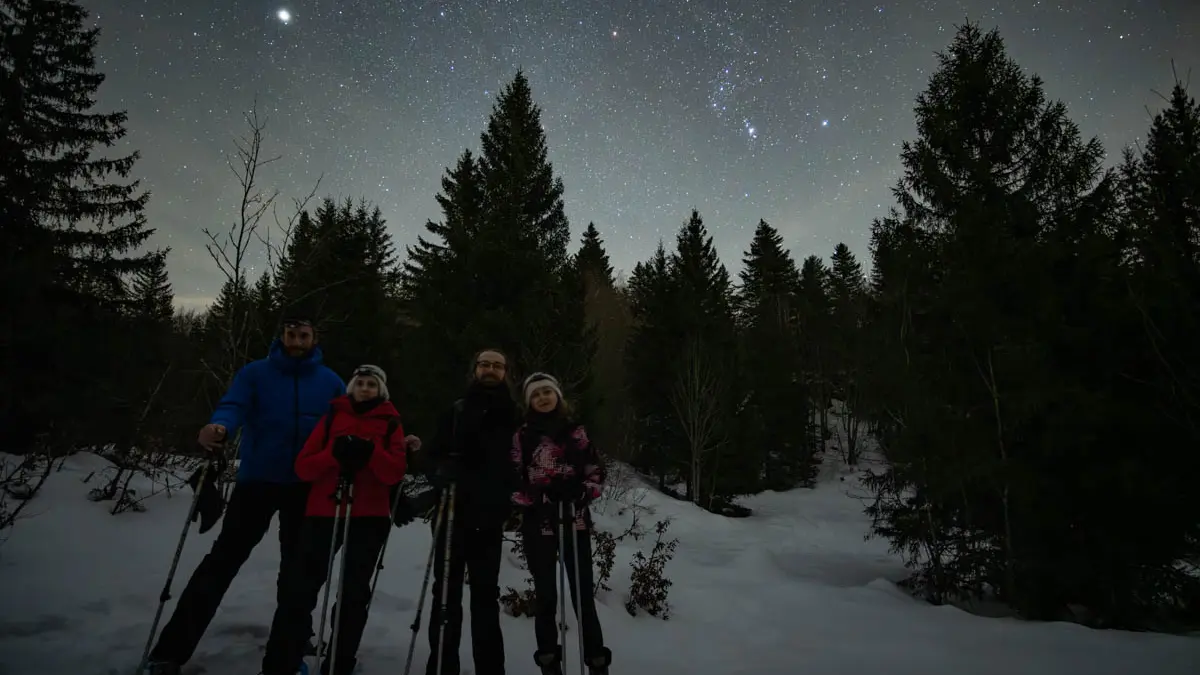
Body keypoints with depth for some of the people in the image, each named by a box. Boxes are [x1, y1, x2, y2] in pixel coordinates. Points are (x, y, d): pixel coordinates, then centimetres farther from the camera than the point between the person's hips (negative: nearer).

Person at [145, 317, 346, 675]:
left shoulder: (330, 382, 1)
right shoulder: (255, 372, -3)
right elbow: (233, 406, -18)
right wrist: (218, 428, -41)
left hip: (306, 488, 2)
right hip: (257, 480, -2)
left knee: (296, 565, 13)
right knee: (224, 558, -5)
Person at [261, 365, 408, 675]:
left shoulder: (391, 423, 6)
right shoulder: (332, 417, 8)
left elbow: (395, 473, -5)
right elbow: (303, 467, 1)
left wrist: (370, 452, -21)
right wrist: (334, 454, -17)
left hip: (369, 517, 0)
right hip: (324, 513, 0)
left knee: (354, 592, 7)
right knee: (303, 588, 0)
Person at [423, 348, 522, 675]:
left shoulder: (514, 416, 7)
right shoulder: (456, 410, 6)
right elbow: (434, 454, 2)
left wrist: (512, 493, -7)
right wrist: (444, 471, -17)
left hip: (489, 516, 0)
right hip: (453, 512, 0)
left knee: (486, 593, 10)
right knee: (447, 590, 6)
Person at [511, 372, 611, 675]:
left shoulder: (576, 431, 3)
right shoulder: (522, 436, 1)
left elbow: (597, 472, 5)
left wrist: (582, 493, -13)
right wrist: (539, 498, -15)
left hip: (575, 521, 0)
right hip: (537, 523, 0)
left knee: (583, 591, 1)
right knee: (545, 593, 9)